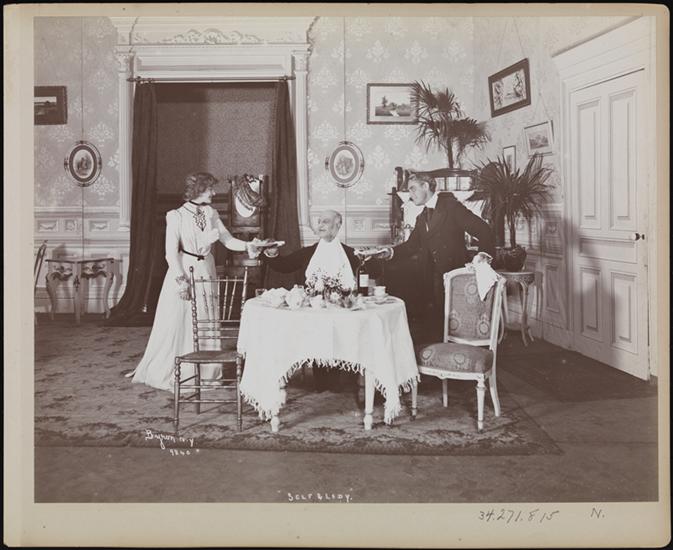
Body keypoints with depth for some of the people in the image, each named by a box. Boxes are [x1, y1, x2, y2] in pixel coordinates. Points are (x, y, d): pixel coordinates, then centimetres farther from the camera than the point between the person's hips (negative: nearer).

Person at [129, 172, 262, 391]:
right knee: (178, 323, 0)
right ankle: (170, 374, 14)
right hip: (183, 271, -5)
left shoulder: (211, 214, 7)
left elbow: (228, 239, 5)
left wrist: (246, 245, -12)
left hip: (206, 272, 5)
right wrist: (181, 279, -18)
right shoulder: (177, 216, -9)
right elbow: (171, 252, -12)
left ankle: (206, 373, 21)